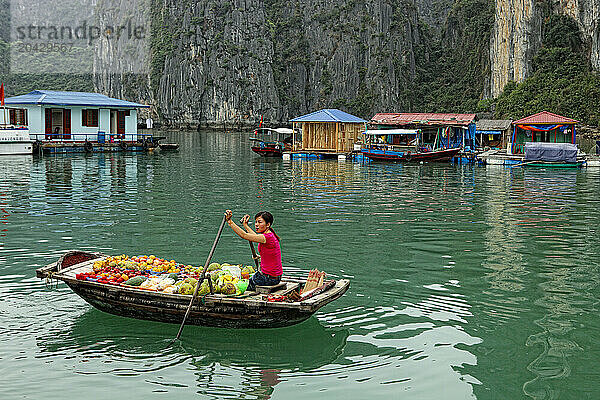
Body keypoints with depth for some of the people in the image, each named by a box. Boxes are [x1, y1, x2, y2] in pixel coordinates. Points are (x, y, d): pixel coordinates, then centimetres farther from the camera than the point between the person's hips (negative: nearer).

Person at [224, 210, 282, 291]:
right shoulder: (270, 235, 6)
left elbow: (244, 235, -28)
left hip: (269, 278, -9)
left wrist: (230, 222, -30)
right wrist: (245, 225, 35)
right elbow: (256, 236, 30)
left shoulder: (268, 237, -21)